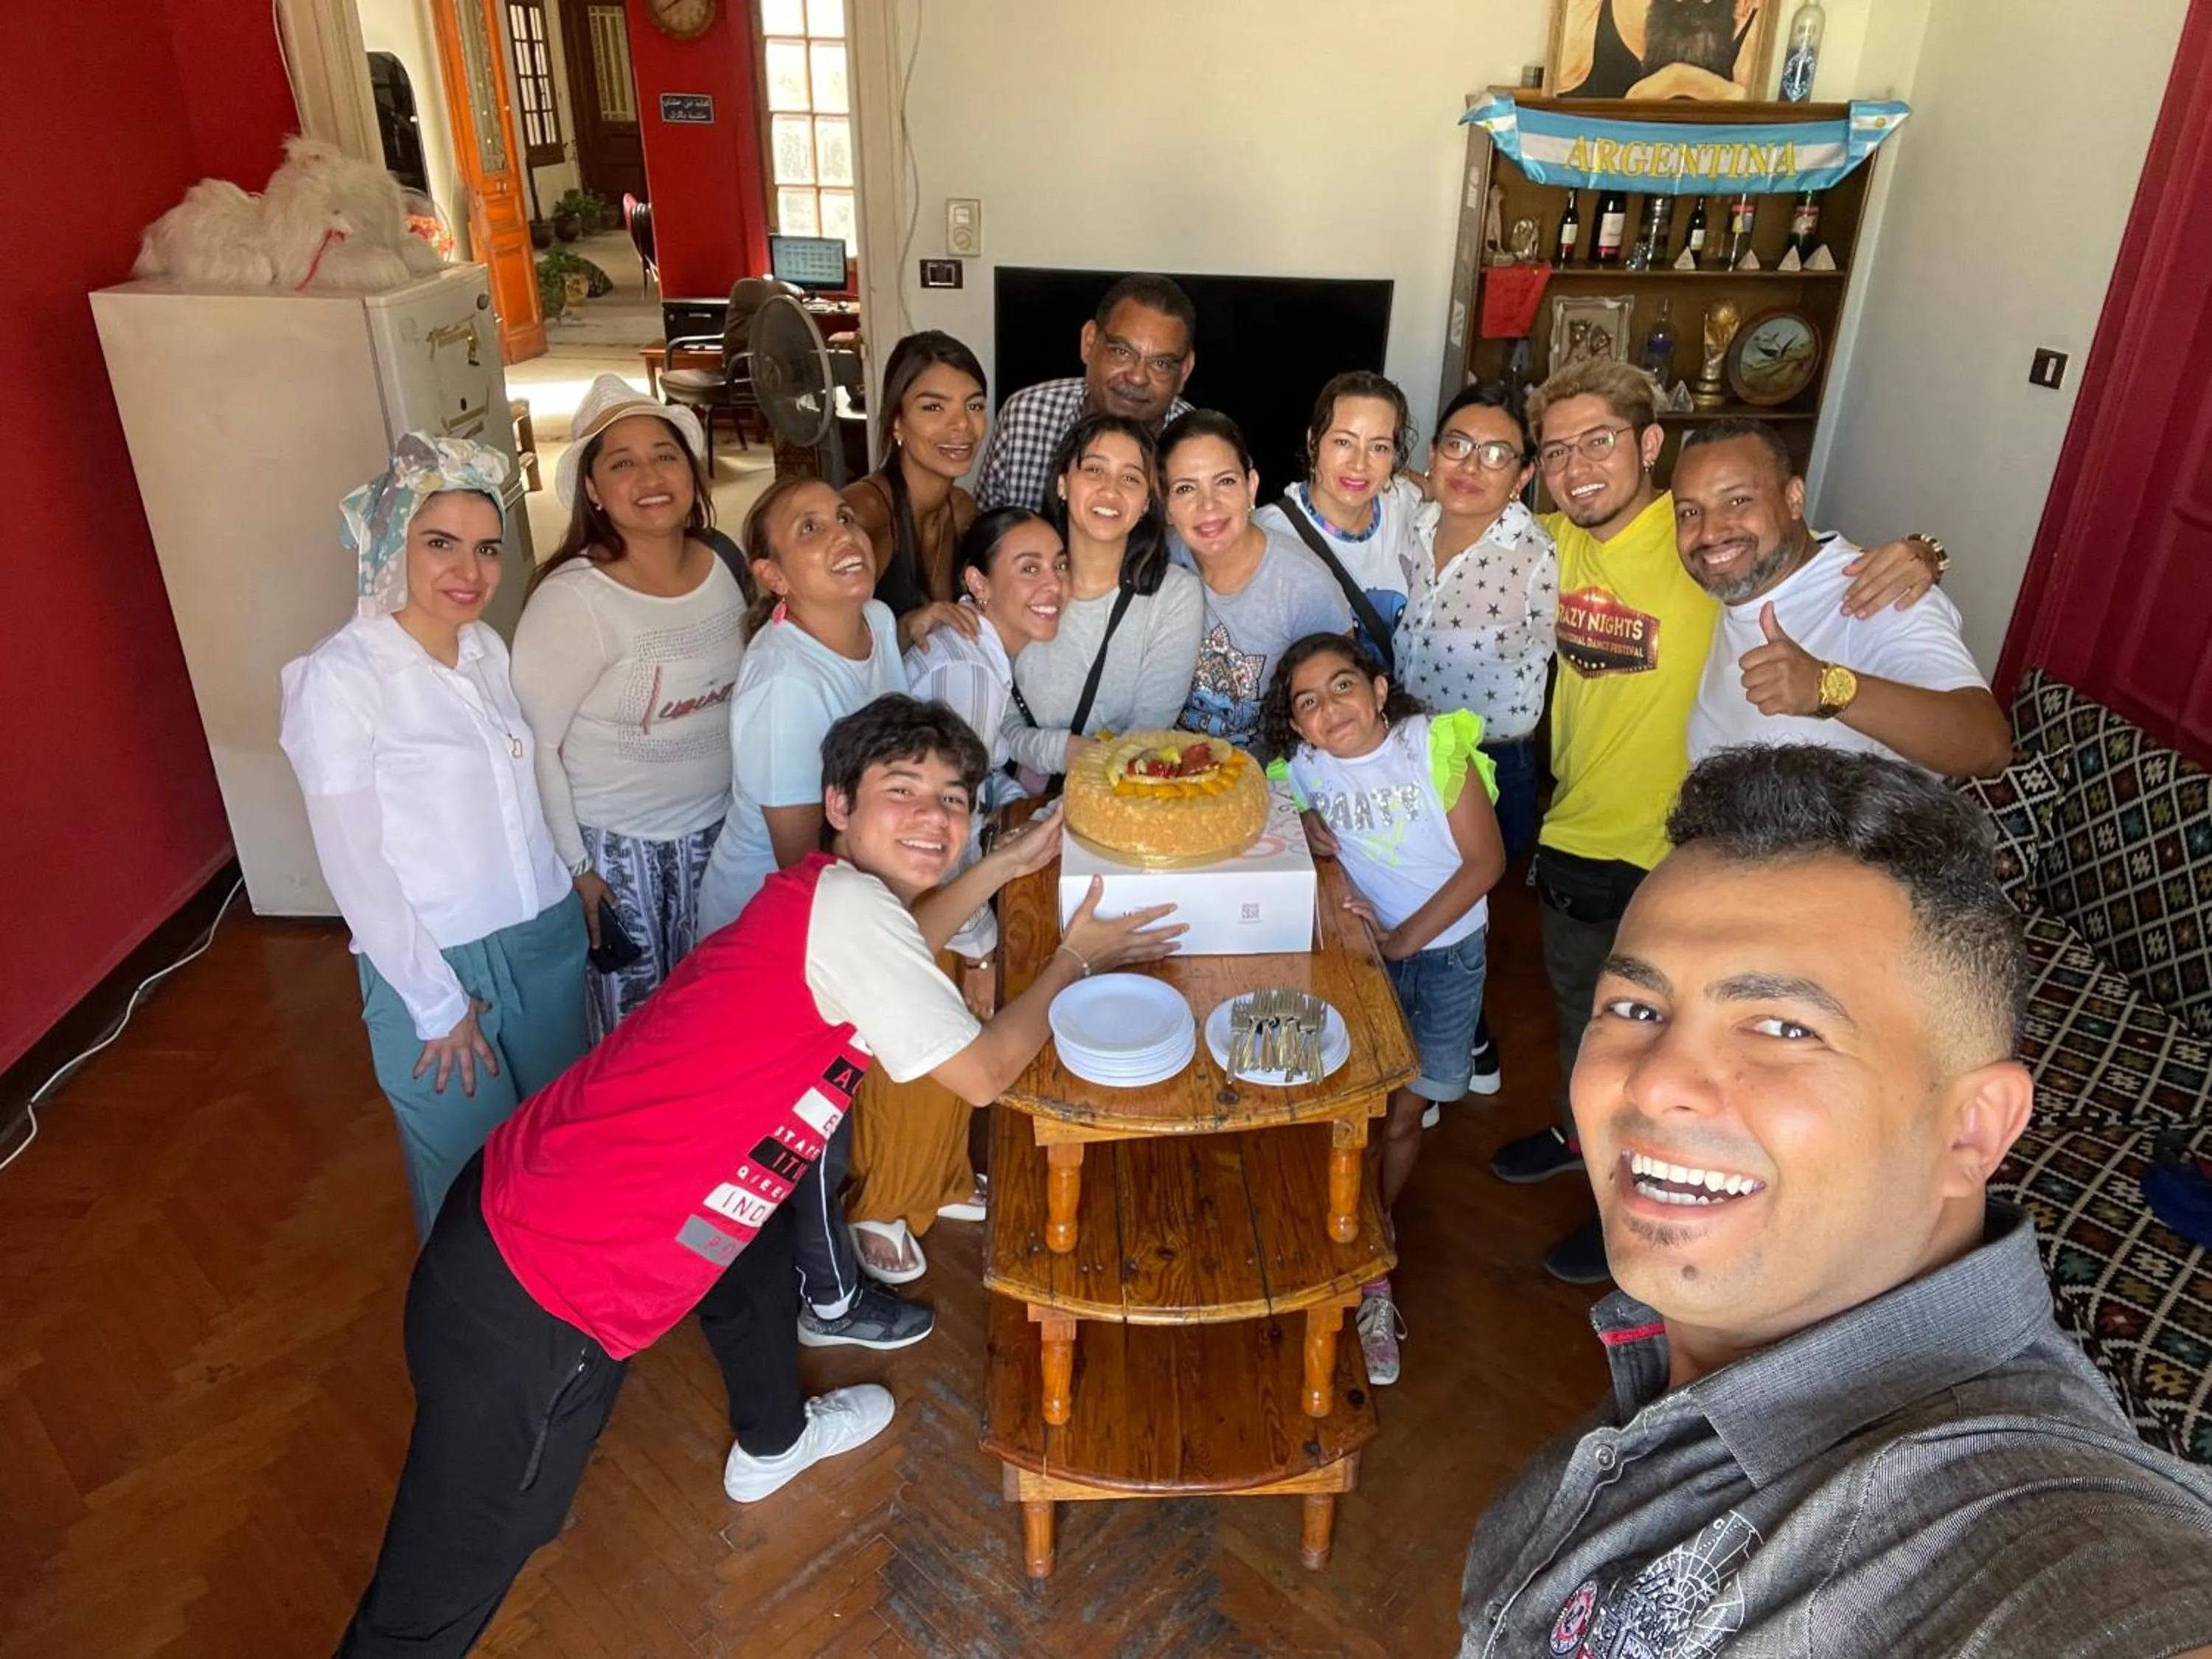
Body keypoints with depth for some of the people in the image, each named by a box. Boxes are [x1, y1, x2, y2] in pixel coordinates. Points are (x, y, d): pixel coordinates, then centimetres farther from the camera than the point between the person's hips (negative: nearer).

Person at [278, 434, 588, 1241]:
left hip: (550, 937, 6)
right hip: (434, 963, -6)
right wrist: (439, 1004, -11)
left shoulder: (488, 648, 2)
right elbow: (354, 865, -15)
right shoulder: (336, 678, -17)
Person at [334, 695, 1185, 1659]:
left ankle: (771, 1441, 57)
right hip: (531, 1306, -10)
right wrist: (1076, 959, 6)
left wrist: (1006, 866, 29)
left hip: (533, 1211, 10)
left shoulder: (824, 895, 8)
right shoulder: (847, 902, -18)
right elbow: (983, 1074, -9)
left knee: (761, 1221, 33)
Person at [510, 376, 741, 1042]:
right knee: (631, 1020, 14)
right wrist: (571, 864, -13)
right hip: (615, 842, -5)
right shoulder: (572, 599, -23)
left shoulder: (723, 565, -5)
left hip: (716, 824, 5)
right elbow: (531, 743, -17)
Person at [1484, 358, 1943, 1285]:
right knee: (1579, 1012, 29)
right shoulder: (1555, 541, -4)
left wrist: (1915, 555, -37)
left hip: (1672, 860, -6)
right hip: (1571, 838, 6)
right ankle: (1581, 1132, 56)